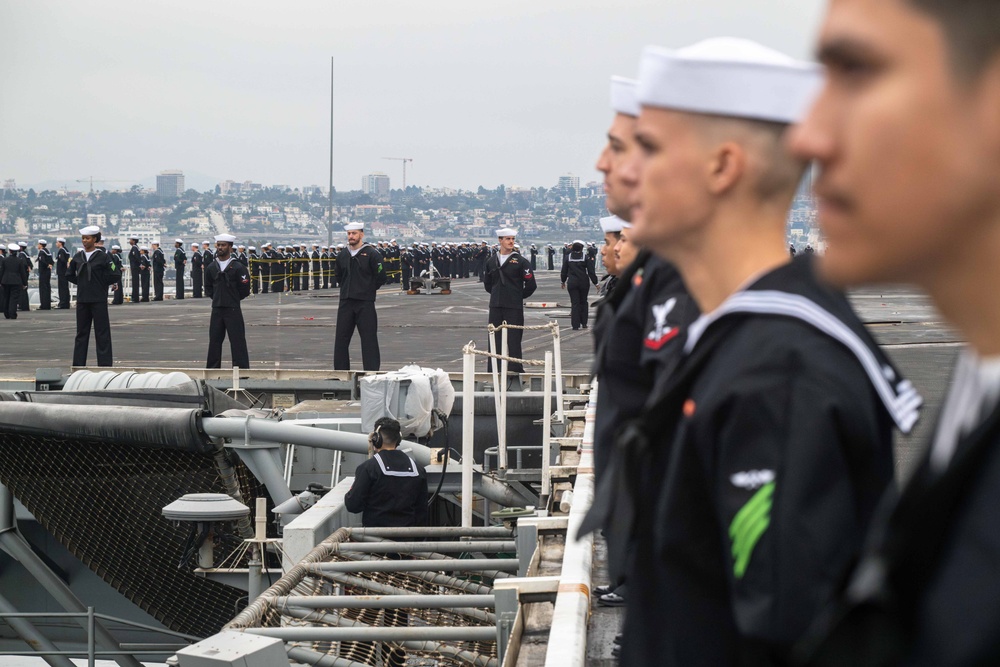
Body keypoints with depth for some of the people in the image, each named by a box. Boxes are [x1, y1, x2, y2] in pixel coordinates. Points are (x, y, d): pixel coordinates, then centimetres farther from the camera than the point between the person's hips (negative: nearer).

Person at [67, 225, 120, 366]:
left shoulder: (102, 257, -6)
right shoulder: (78, 257, 7)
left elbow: (115, 275, -6)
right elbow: (69, 275, 19)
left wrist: (102, 283, -1)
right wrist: (81, 283, 10)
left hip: (98, 300, -5)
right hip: (82, 300, 5)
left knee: (102, 333, -2)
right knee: (81, 333, 9)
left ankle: (104, 364, 1)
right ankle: (78, 364, 14)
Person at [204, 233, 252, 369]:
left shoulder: (238, 267, -5)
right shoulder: (212, 267, 9)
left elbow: (244, 290, -3)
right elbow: (208, 288, 18)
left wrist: (233, 299, 2)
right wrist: (216, 298, 7)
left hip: (233, 309, -5)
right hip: (216, 309, 5)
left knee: (237, 340, -5)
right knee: (214, 340, 8)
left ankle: (242, 368, -2)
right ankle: (213, 368, 16)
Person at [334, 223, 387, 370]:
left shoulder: (371, 254, -6)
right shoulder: (343, 254, 10)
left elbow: (381, 278, -5)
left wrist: (368, 290, 2)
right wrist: (347, 289, 15)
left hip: (365, 303, -5)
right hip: (346, 303, 5)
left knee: (369, 339, -4)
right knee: (341, 339, 6)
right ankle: (341, 371, 14)